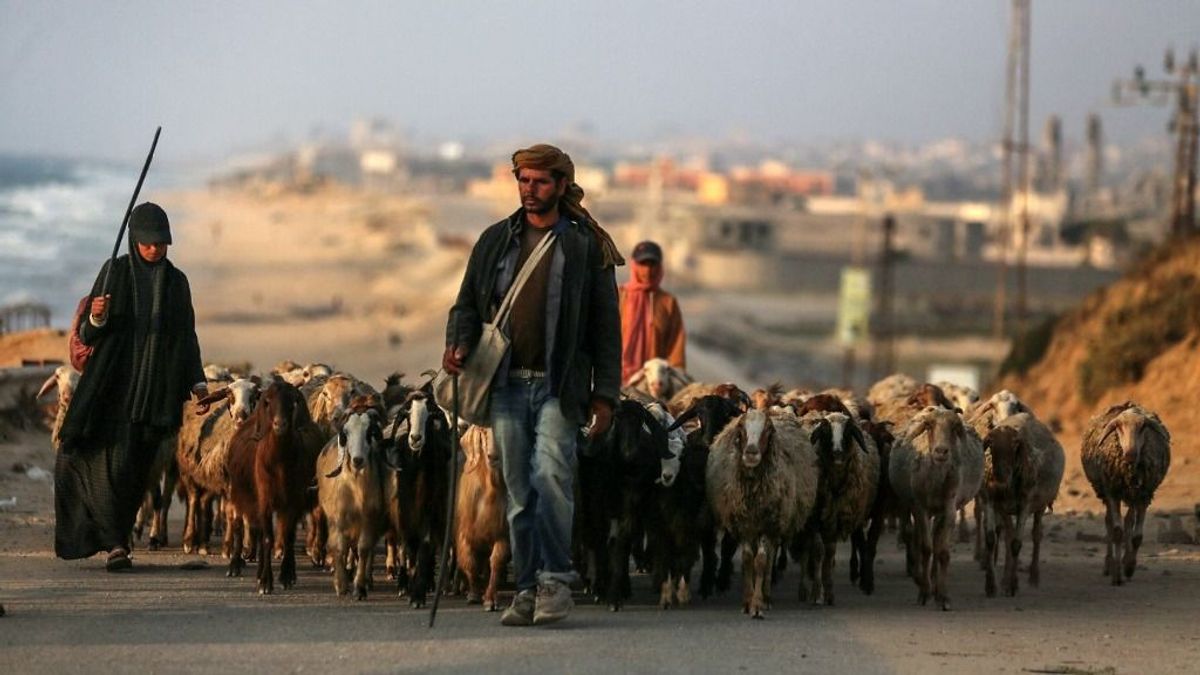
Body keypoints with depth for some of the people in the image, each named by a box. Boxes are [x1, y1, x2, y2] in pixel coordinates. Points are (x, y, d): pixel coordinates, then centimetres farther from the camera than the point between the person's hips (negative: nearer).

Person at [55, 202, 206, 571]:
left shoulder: (176, 281, 9)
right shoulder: (115, 272, 1)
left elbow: (187, 337, 13)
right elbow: (88, 333, -1)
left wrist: (196, 382, 1)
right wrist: (96, 318, -24)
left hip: (157, 387, 3)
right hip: (117, 383, -3)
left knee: (138, 468, 2)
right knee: (116, 461, -14)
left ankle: (113, 536, 14)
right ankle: (115, 543, -15)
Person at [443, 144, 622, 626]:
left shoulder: (585, 246, 5)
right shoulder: (495, 241, 13)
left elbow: (606, 326, 5)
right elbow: (468, 303, 16)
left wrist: (605, 394, -1)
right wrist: (459, 343, -6)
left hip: (559, 386, -3)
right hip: (507, 383, 3)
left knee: (550, 473, -20)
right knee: (518, 491, 4)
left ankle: (556, 578, -10)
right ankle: (528, 589, 10)